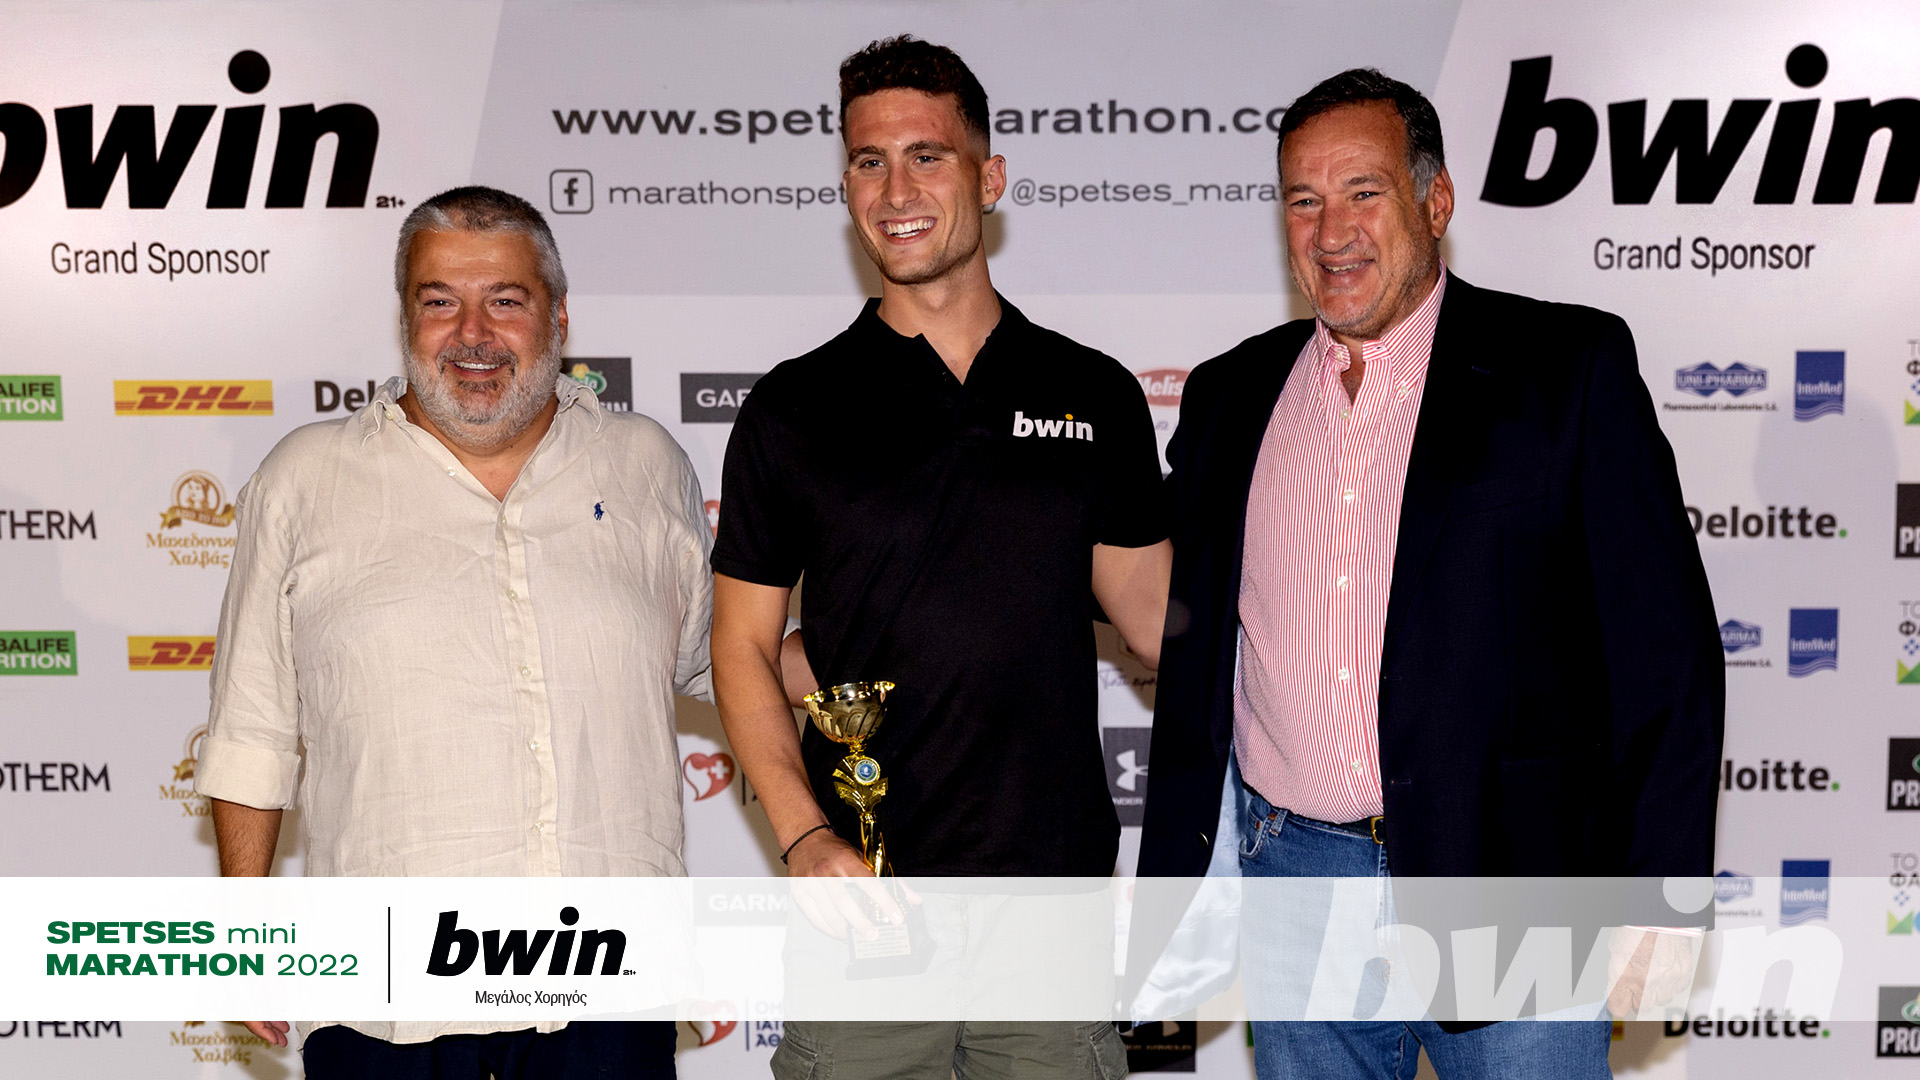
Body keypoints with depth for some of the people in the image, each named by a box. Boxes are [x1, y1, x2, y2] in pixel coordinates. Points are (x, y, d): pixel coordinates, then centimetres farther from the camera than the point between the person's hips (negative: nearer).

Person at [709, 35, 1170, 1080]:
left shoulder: (1097, 397, 6)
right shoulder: (791, 408, 2)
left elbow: (1160, 618, 12)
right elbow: (744, 647, 3)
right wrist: (804, 837, -9)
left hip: (1056, 910, 1)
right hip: (864, 909, -1)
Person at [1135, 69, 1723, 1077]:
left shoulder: (1569, 365, -2)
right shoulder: (1229, 394, 9)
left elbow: (1665, 649, -4)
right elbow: (1190, 661, 14)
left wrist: (1660, 889, -9)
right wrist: (1169, 888, 13)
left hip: (1508, 881, -3)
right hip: (1292, 880, 4)